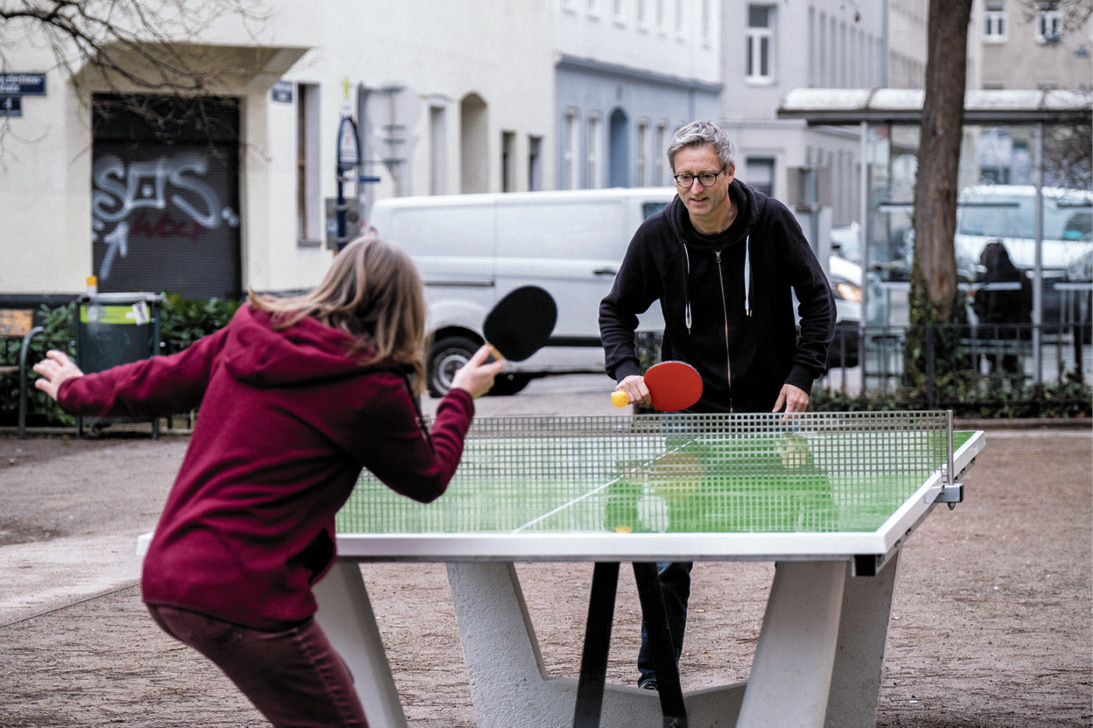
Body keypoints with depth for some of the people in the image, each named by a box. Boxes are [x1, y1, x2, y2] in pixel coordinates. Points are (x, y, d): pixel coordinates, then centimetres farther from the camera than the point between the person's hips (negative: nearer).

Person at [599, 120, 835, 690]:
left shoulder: (771, 221, -9)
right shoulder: (657, 236, -8)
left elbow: (817, 298, 1)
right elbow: (617, 310, 6)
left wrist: (802, 375, -9)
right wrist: (625, 370, -11)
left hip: (769, 406, 0)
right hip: (690, 407, 0)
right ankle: (655, 675, 6)